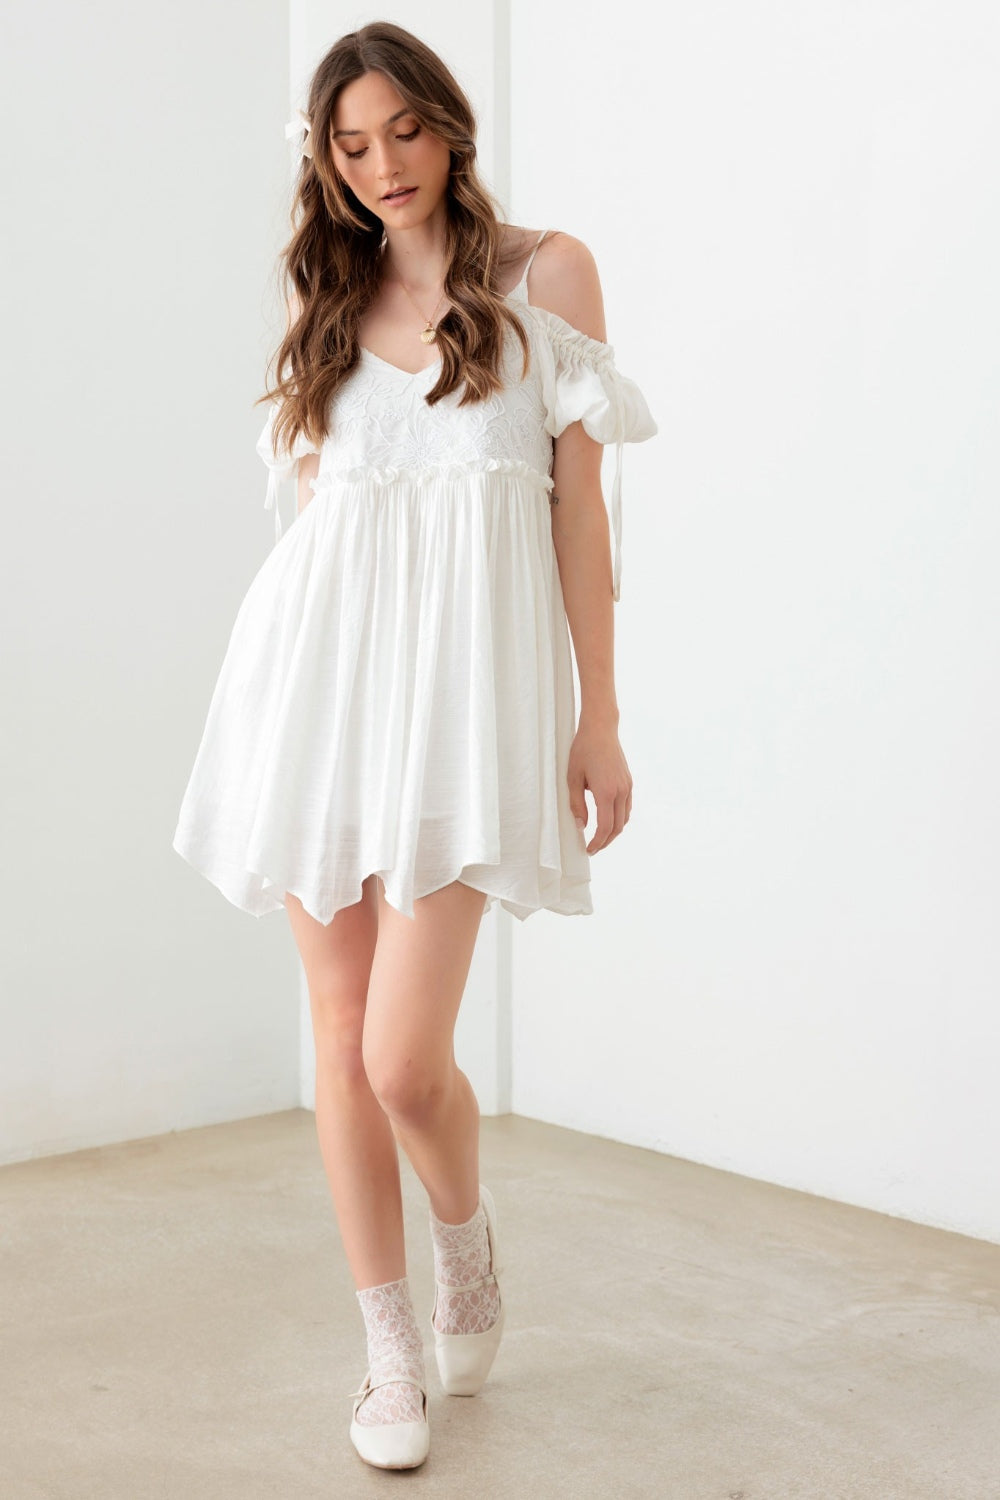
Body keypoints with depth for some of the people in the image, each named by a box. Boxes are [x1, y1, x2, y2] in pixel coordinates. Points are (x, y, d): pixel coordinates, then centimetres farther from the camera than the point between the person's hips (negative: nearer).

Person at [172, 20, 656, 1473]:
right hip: (321, 662, 4)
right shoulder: (333, 301, 16)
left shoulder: (543, 273, 6)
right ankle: (392, 1350, 21)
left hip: (464, 665, -4)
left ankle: (469, 1250, 23)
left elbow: (580, 499, 2)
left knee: (407, 1058, -10)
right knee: (342, 1033, 5)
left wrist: (599, 717, -2)